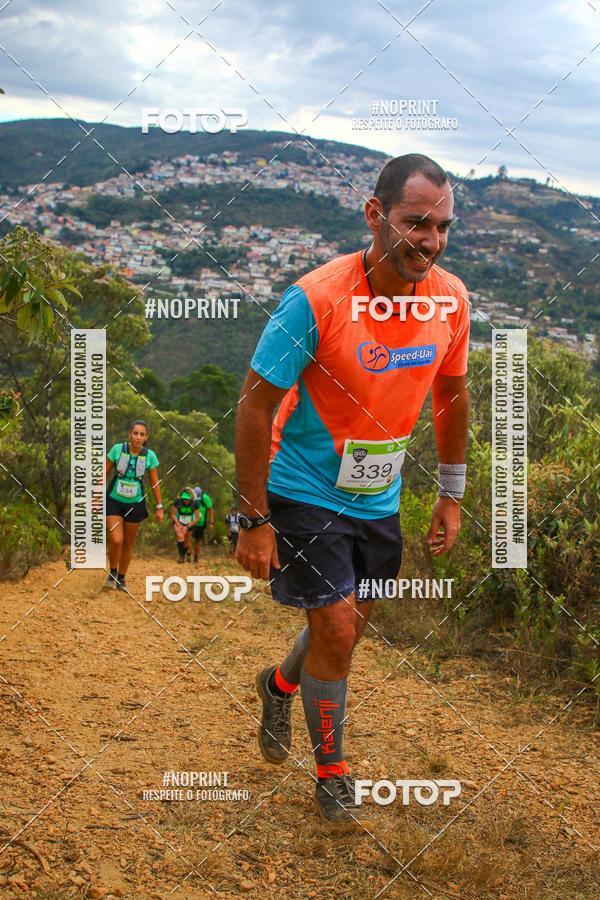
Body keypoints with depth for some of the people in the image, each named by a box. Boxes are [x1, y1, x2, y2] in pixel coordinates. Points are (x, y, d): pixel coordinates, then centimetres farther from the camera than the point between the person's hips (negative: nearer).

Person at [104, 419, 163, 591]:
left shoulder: (150, 456, -7)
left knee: (128, 544, 10)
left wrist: (159, 507, 4)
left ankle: (121, 578, 28)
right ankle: (112, 573, 9)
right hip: (114, 501, -2)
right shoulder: (118, 449, -11)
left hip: (135, 504, 2)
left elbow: (155, 482, 3)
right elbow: (105, 474, -1)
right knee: (116, 540, -16)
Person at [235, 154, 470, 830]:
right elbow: (255, 406, -19)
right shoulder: (315, 299, -26)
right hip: (304, 494, -5)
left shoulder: (450, 298, -10)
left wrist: (451, 494, 10)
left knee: (349, 626, 17)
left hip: (378, 498, 6)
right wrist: (254, 521, -17)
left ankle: (279, 686, 49)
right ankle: (331, 774, 19)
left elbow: (452, 393, 7)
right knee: (336, 633, -6)